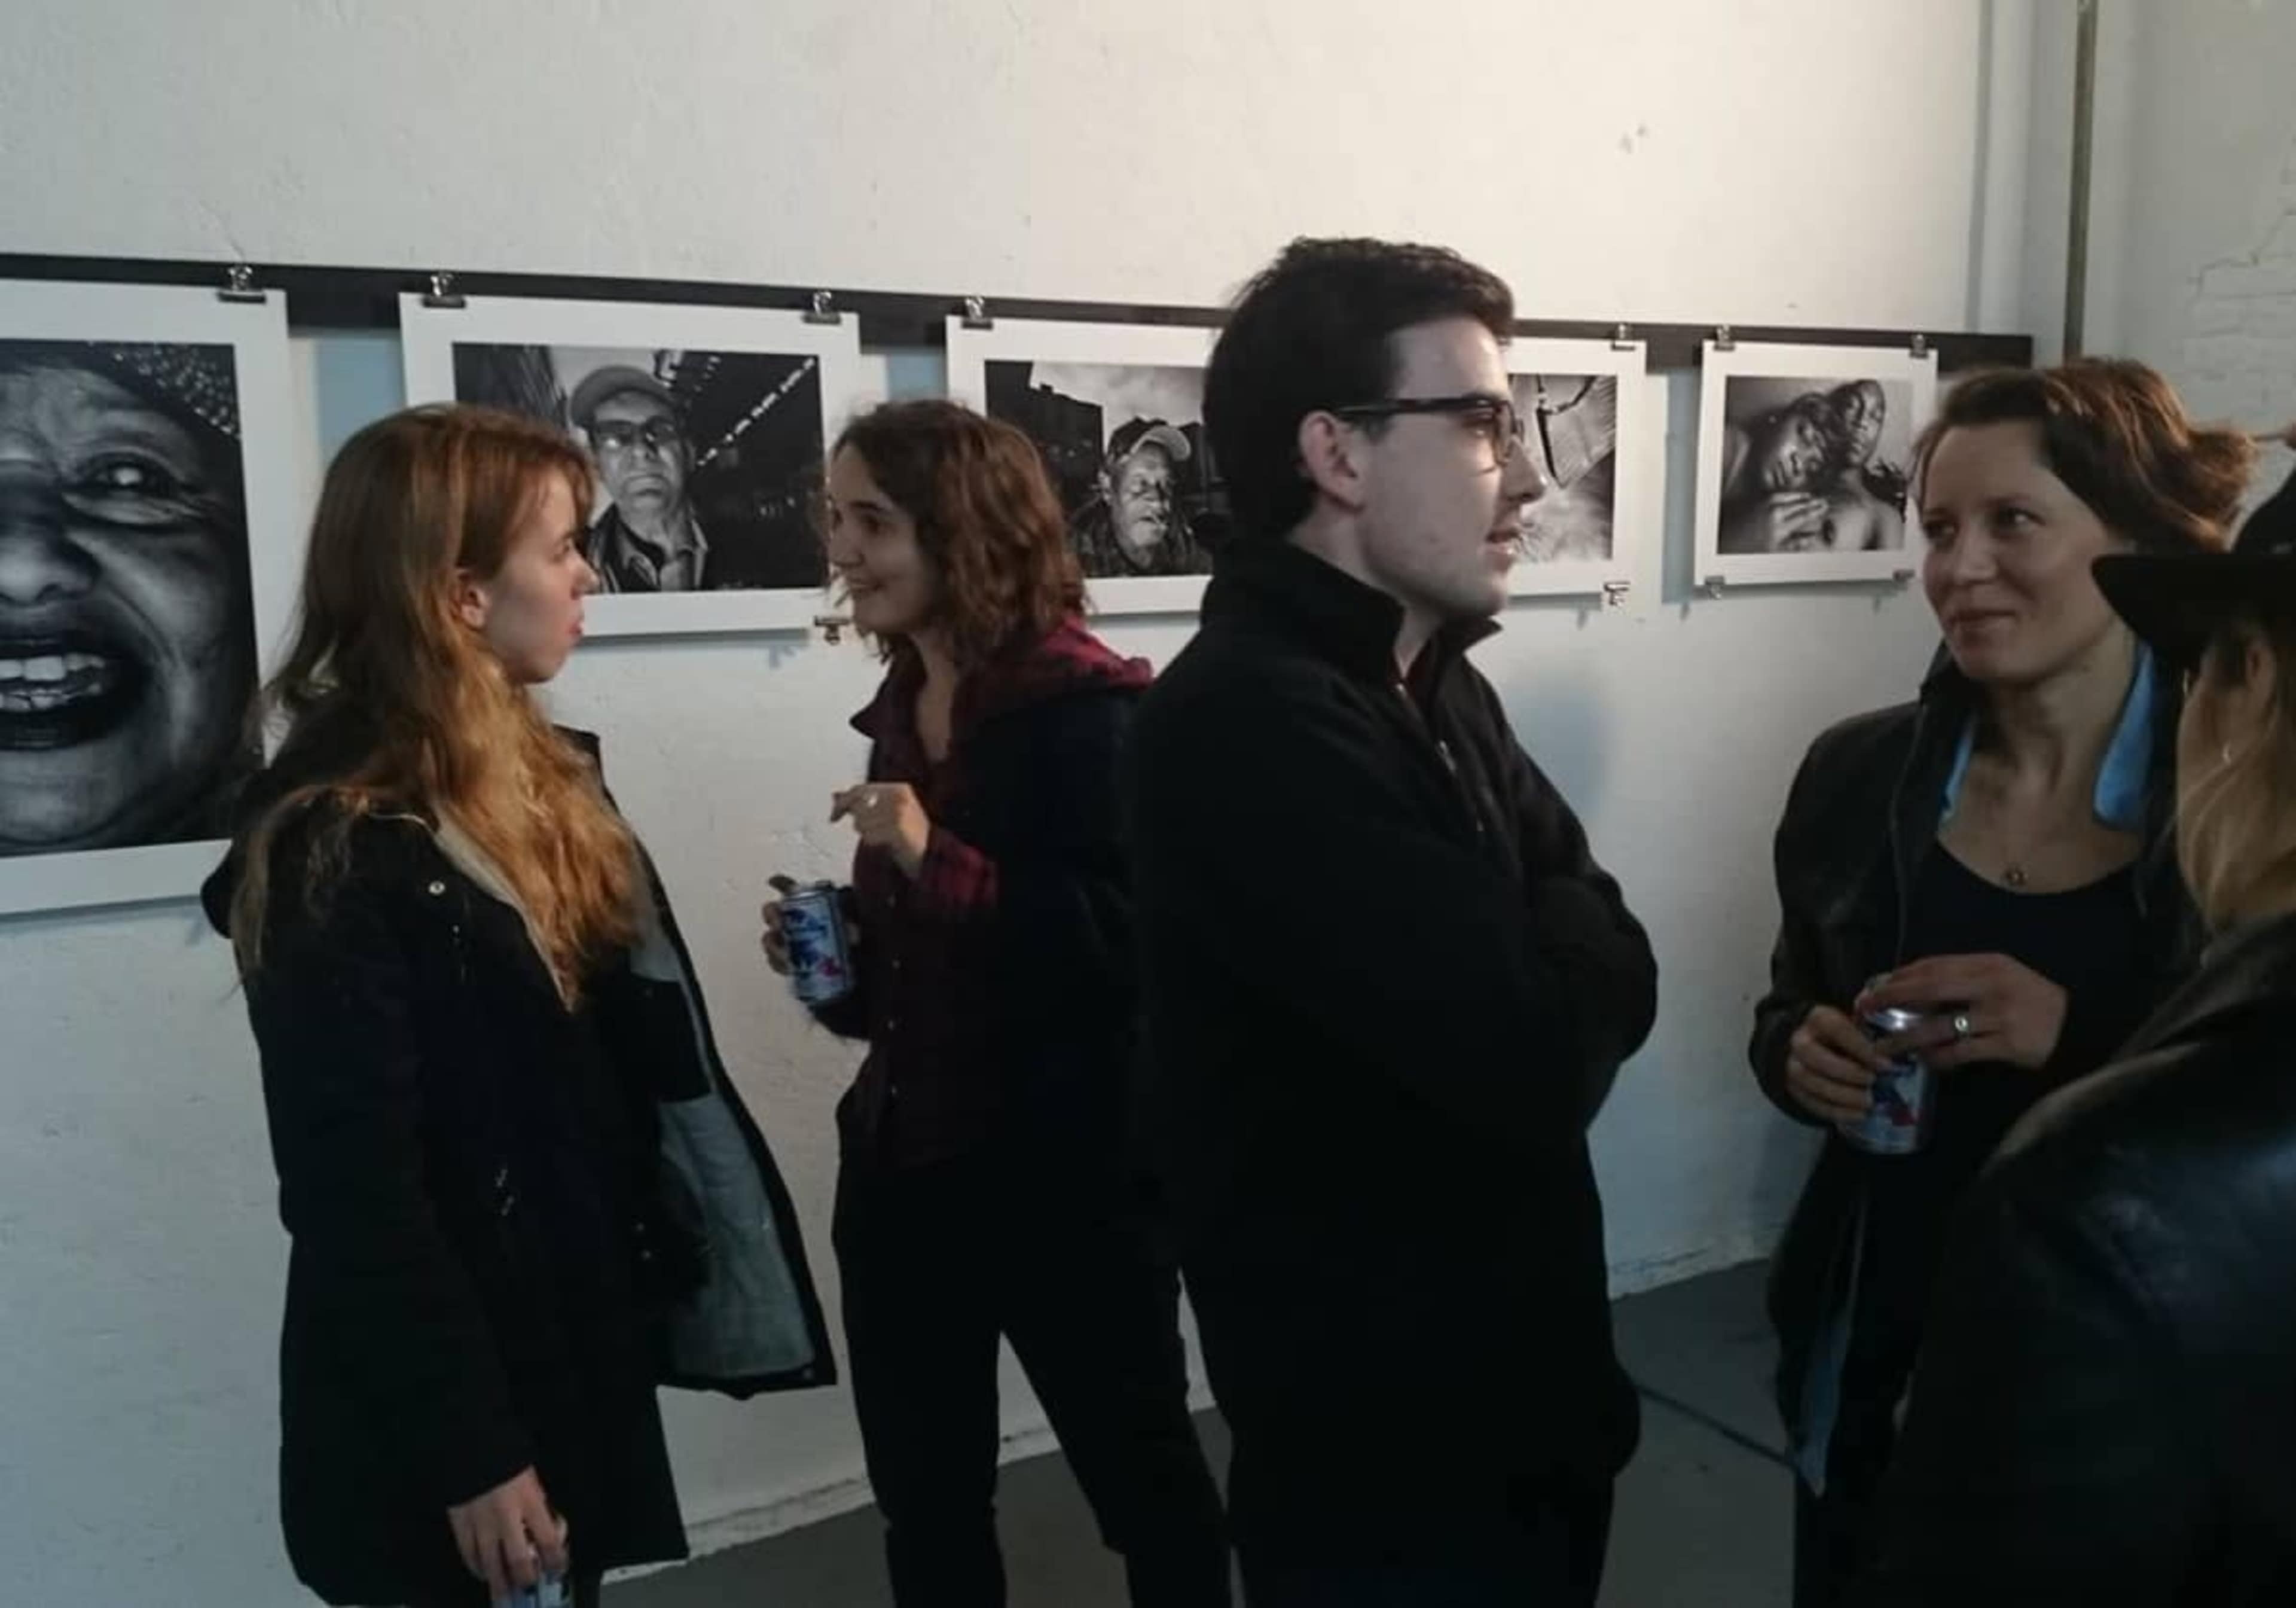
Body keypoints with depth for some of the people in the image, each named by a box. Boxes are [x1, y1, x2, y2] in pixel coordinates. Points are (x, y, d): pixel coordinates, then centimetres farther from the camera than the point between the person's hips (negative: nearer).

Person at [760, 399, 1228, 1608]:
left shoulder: (1087, 708, -15)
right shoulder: (901, 712, 8)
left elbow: (1128, 944, -24)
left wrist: (941, 861, -26)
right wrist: (836, 964, 2)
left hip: (1066, 1171, -7)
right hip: (904, 1161, 7)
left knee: (1141, 1474, 14)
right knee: (923, 1501, 18)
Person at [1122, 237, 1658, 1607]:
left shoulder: (1442, 692, 9)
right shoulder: (1249, 722, -23)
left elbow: (1616, 974, 3)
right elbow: (1530, 1047, -28)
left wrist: (1533, 971, -17)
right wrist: (1549, 954, -7)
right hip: (1387, 1455, -8)